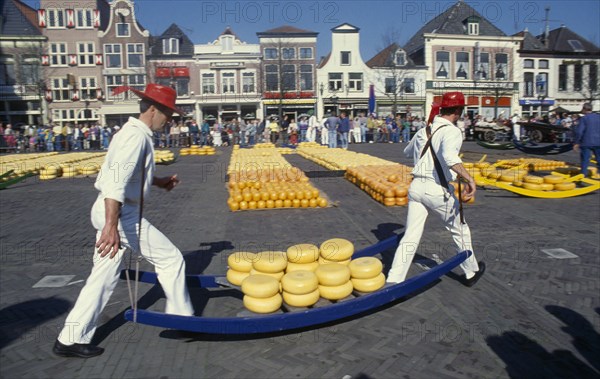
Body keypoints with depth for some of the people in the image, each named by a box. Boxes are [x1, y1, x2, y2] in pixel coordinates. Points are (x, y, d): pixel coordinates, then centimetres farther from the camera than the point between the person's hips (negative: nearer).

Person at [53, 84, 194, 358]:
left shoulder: (133, 133, 14)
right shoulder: (137, 136, -17)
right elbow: (116, 181, -29)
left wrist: (158, 181, 21)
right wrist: (111, 225, -36)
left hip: (110, 211, 10)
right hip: (118, 213, -10)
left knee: (104, 276, 13)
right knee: (170, 259, 2)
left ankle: (70, 339, 20)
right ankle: (181, 318, 17)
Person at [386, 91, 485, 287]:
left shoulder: (423, 131, 13)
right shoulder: (451, 131, -9)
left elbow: (407, 151, 30)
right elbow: (449, 157, -29)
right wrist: (469, 178, -31)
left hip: (416, 186, 6)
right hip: (437, 190, -6)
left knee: (411, 236, 5)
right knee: (460, 230, 17)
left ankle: (393, 281, -2)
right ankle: (471, 272, 34)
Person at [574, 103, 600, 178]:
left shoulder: (583, 118, -10)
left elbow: (579, 131, -14)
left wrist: (576, 143, -7)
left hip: (586, 142, -4)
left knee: (585, 159, 2)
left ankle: (583, 175, 2)